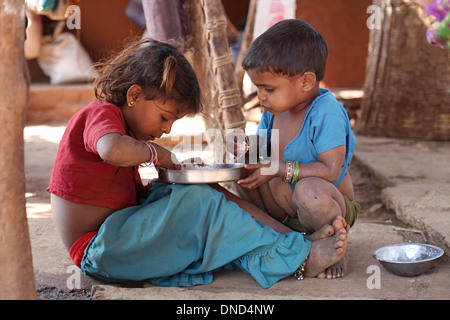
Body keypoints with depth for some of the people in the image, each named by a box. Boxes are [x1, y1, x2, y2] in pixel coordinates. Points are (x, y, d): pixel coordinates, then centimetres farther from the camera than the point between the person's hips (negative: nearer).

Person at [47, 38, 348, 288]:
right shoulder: (101, 114, -15)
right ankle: (299, 257, -19)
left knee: (213, 195, -1)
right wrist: (156, 152, -22)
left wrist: (178, 176, 1)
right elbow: (114, 151, -41)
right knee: (199, 202, -23)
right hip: (98, 251, -10)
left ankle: (305, 241, -10)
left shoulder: (124, 125, 18)